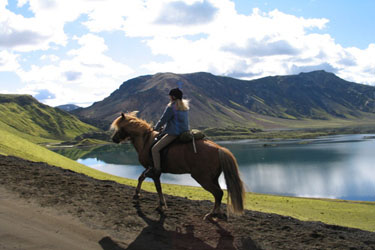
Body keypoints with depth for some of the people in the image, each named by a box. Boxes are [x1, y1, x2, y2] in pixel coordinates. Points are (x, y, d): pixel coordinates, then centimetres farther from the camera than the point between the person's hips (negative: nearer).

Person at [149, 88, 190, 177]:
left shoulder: (171, 107, -12)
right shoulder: (185, 106, 14)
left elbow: (163, 120, -8)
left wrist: (156, 128, 11)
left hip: (174, 133, -10)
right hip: (185, 132, 10)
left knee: (155, 149, -10)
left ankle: (157, 171, -13)